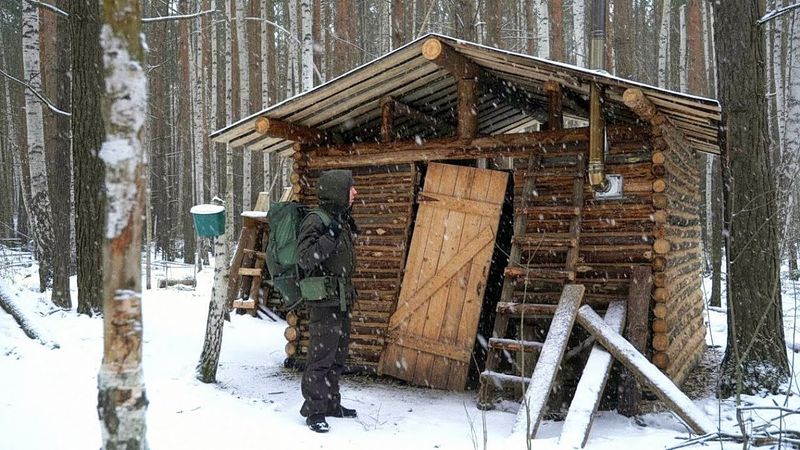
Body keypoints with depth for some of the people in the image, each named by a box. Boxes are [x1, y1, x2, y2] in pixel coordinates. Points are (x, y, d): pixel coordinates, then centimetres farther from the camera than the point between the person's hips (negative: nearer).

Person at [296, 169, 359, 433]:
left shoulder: (342, 220, 14)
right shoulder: (316, 220, -14)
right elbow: (306, 259, -24)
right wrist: (330, 236, -27)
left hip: (341, 300, 9)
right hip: (323, 300, -9)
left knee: (338, 354, 16)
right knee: (321, 356, -5)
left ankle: (331, 403, 29)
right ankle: (314, 410, 6)